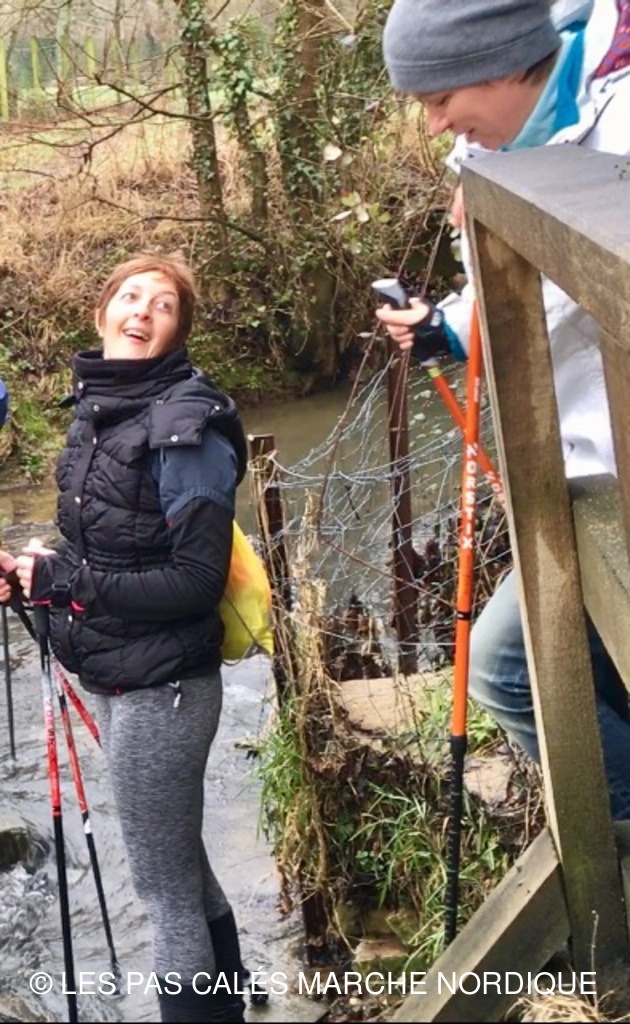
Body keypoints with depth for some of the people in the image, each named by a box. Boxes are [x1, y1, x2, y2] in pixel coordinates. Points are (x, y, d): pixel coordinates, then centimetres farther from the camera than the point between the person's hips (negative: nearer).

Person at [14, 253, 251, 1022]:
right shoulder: (97, 406, 7)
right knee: (182, 869, 23)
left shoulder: (185, 426, -18)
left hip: (160, 687, -9)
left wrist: (63, 577, -20)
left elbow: (196, 581, -20)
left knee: (163, 887, 2)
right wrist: (43, 576, -2)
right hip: (121, 679, 9)